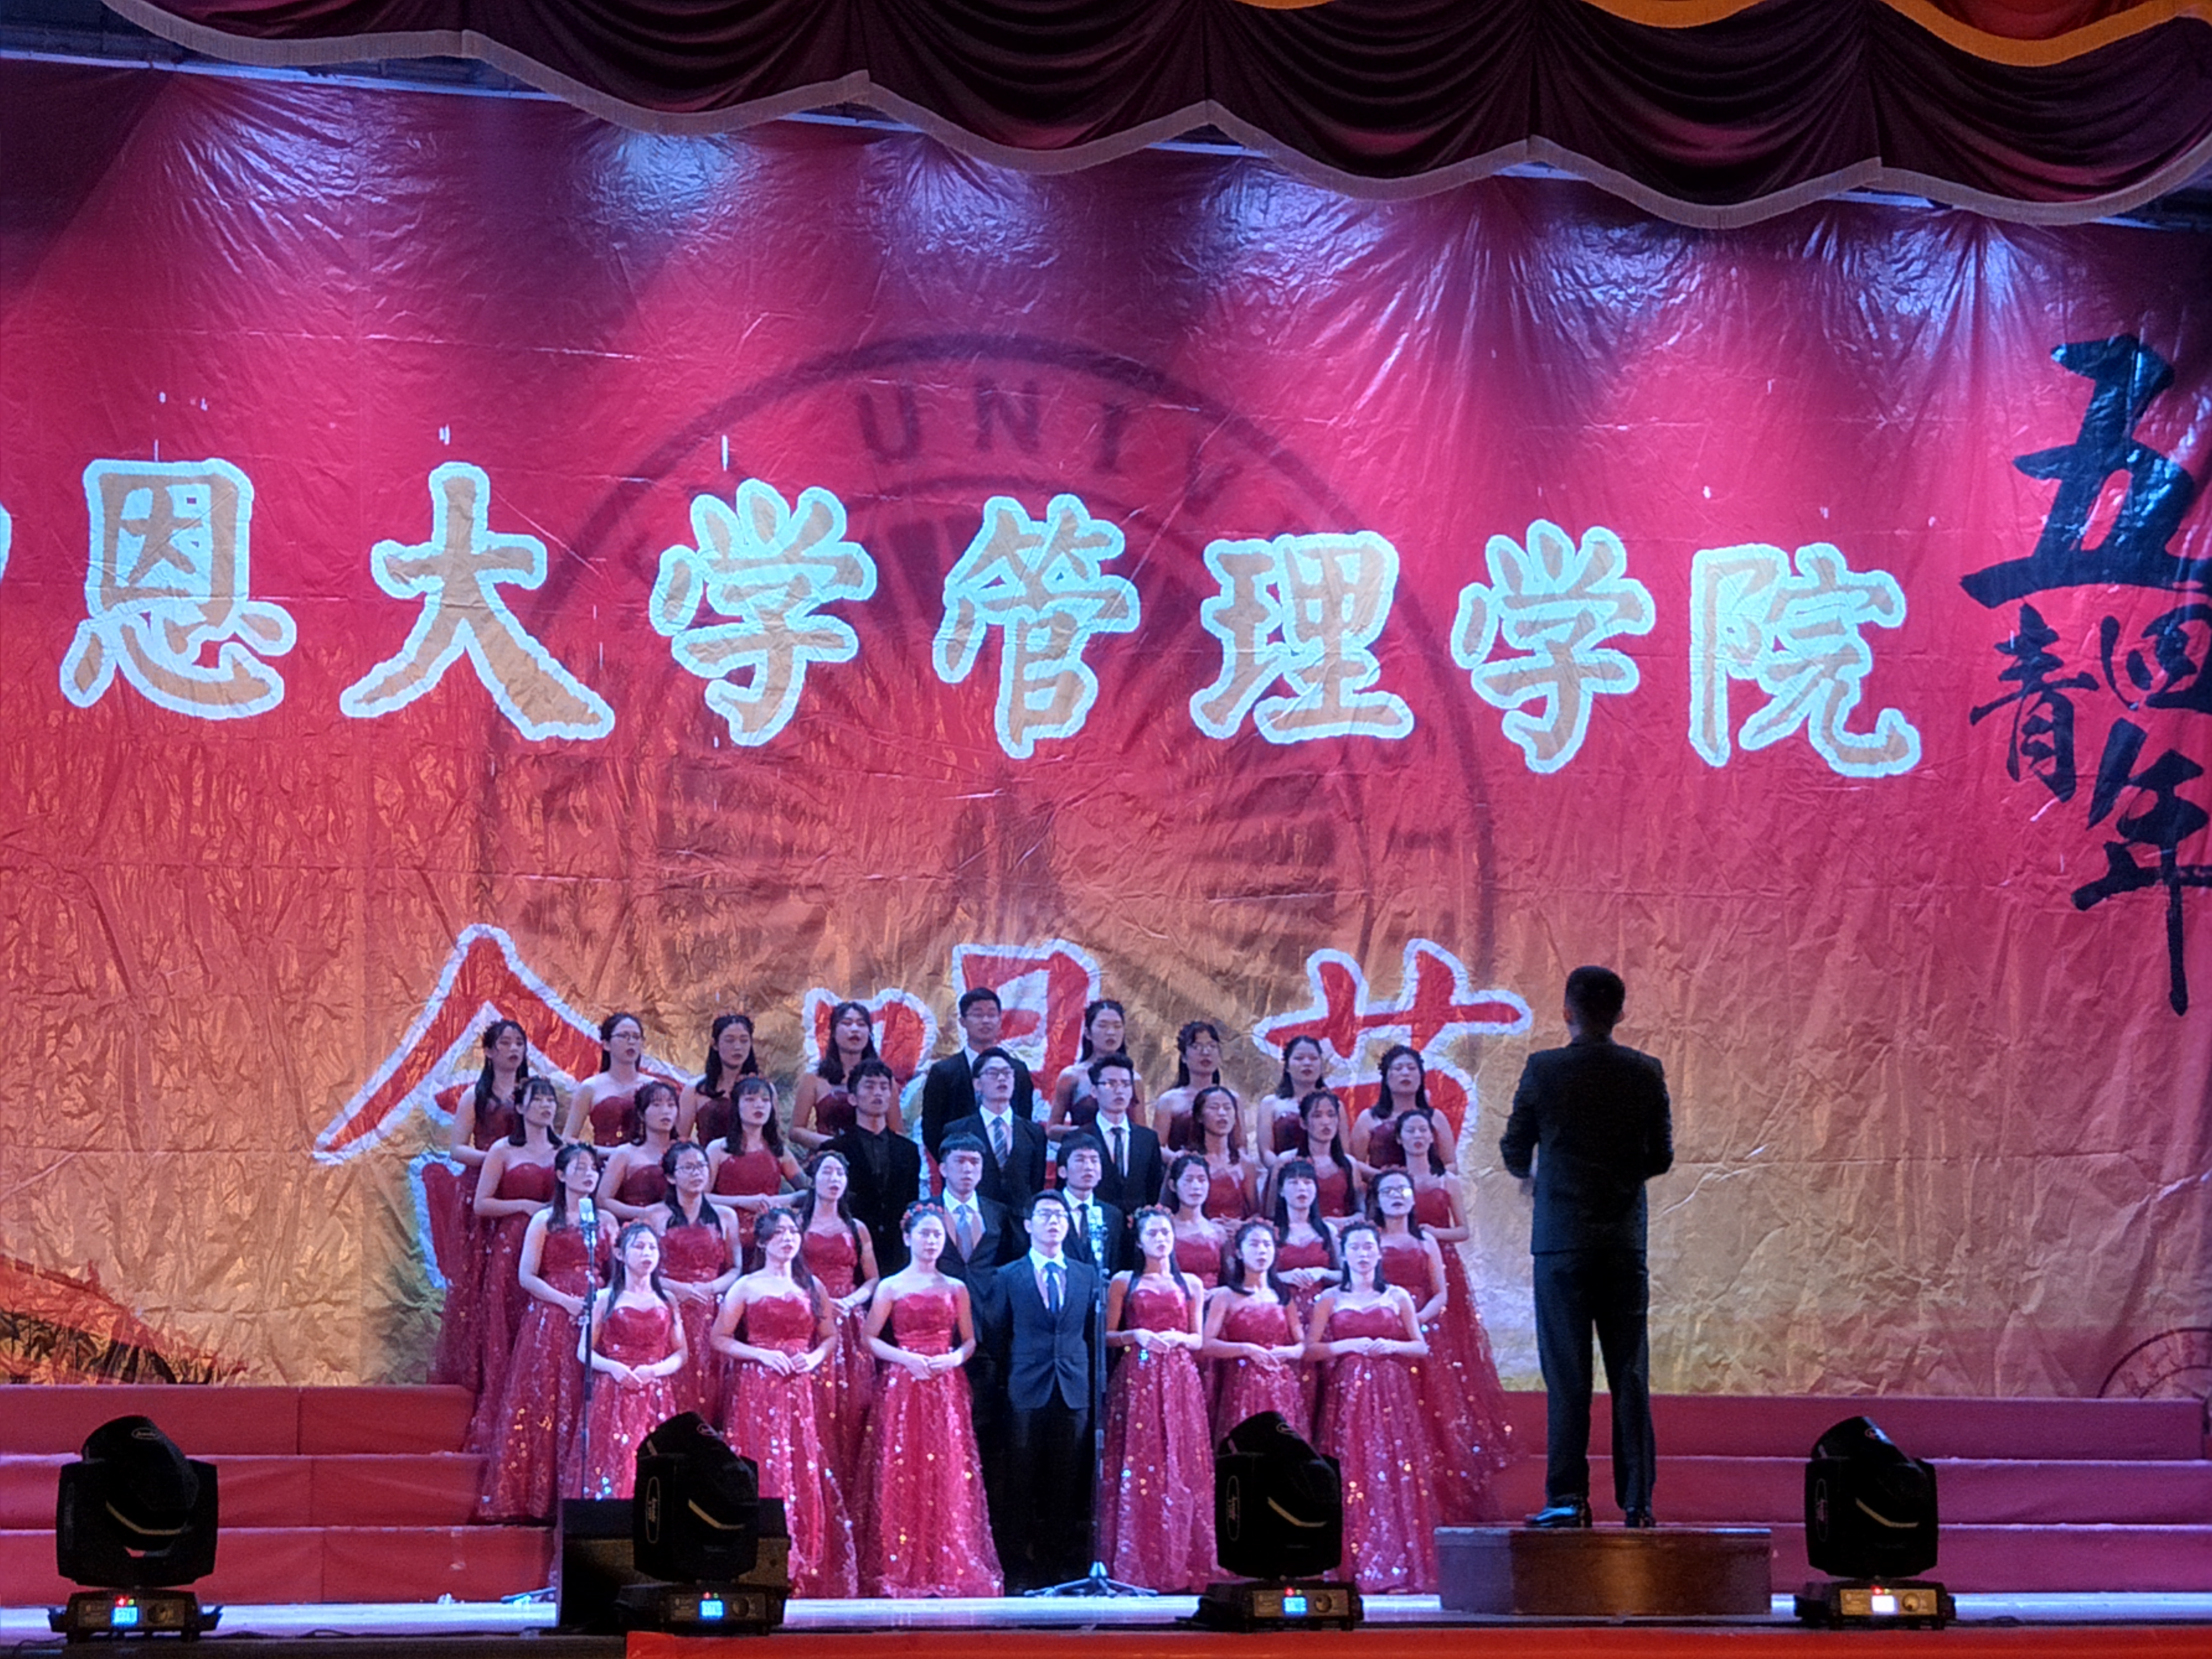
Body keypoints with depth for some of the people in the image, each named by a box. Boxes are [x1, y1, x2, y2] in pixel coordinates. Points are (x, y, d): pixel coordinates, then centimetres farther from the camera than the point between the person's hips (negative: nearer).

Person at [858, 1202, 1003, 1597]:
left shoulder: (956, 1289, 12)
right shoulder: (891, 1288, 4)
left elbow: (969, 1340, 13)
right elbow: (870, 1339, 0)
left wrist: (955, 1358, -8)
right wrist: (906, 1358, -14)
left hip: (946, 1388, 2)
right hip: (903, 1385, -2)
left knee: (949, 1477, -2)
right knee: (902, 1477, -5)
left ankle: (950, 1568, 1)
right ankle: (902, 1569, -1)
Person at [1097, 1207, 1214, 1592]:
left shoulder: (1190, 1285, 14)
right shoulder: (1123, 1283, 9)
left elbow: (1199, 1339, 13)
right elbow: (1108, 1336, 5)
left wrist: (1178, 1338, -7)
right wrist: (1135, 1336, -13)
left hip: (1179, 1381, 1)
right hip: (1137, 1380, -1)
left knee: (1180, 1467, -4)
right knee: (1136, 1465, -7)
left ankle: (1180, 1564, -1)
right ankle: (1134, 1565, -4)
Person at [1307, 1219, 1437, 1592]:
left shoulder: (1398, 1297, 11)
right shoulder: (1331, 1300, 9)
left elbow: (1422, 1347, 11)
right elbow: (1310, 1350, 2)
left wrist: (1392, 1346, -7)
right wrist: (1348, 1346, -11)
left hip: (1392, 1394, 1)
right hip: (1347, 1392, 0)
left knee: (1397, 1476, -8)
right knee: (1353, 1477, -7)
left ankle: (1399, 1568, -7)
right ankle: (1359, 1572, -7)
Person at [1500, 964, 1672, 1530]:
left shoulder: (1543, 1070, -6)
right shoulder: (1645, 1073, 0)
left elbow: (1515, 1153, 1)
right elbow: (1661, 1158, 5)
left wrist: (1531, 1175, 23)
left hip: (1561, 1238, -2)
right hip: (1625, 1240, 2)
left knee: (1566, 1376, 1)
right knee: (1629, 1373, 5)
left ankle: (1567, 1499, -2)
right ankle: (1637, 1501, 5)